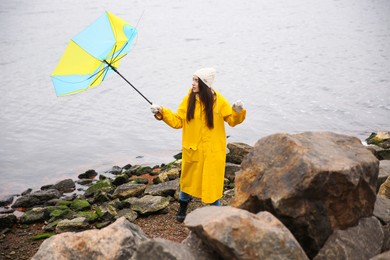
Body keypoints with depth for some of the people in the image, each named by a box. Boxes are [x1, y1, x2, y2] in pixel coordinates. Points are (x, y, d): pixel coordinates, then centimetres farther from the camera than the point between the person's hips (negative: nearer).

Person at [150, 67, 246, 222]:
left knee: (212, 180, 4)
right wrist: (162, 112, -11)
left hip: (212, 150, -2)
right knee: (188, 178, 16)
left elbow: (232, 120, -5)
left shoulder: (218, 100, -10)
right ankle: (183, 207, 38)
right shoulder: (188, 99, -4)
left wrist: (238, 112, -24)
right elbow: (177, 121, -1)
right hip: (192, 149, 2)